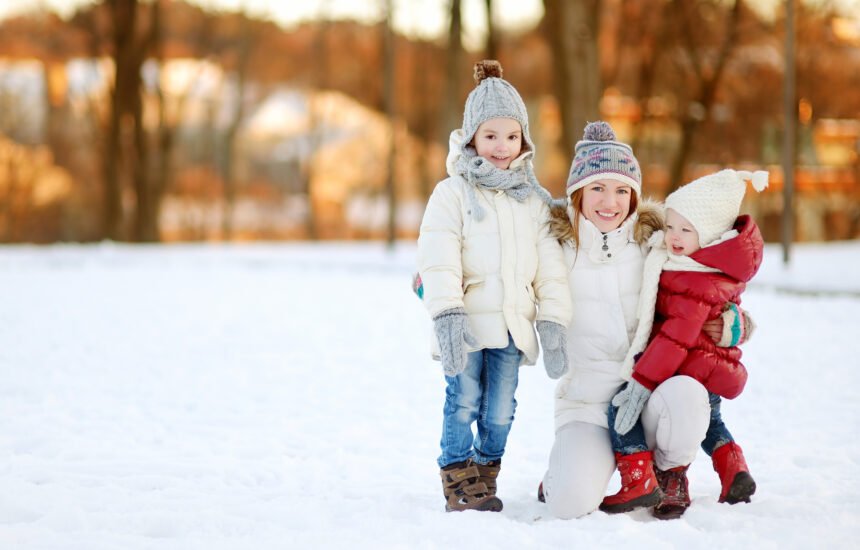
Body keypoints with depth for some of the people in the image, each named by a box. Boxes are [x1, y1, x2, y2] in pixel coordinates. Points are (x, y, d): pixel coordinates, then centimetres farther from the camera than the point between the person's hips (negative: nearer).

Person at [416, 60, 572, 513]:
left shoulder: (533, 200, 14)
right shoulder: (453, 193, 1)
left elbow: (550, 267, 12)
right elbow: (438, 259, -9)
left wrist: (552, 322, 4)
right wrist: (447, 314, -20)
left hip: (513, 327, 3)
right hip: (466, 322, -3)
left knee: (500, 411, 4)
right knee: (463, 402, -7)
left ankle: (486, 474, 19)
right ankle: (459, 480, 2)